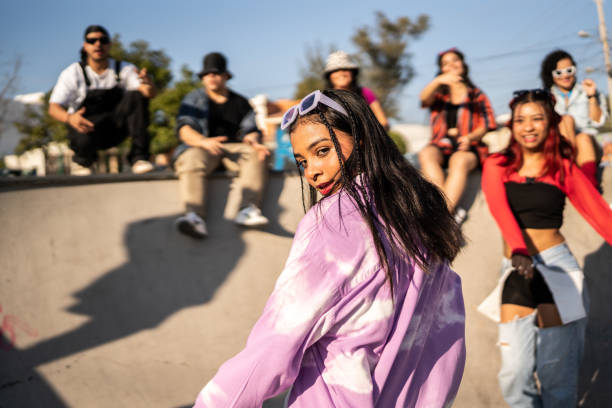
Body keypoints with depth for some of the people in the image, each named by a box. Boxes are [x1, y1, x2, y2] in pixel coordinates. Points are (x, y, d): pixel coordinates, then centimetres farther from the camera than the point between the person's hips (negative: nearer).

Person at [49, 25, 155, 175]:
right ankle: (81, 161, 2)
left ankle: (139, 157, -23)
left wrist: (147, 83, -41)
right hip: (87, 126, -2)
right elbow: (53, 108, -10)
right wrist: (69, 118, -34)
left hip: (116, 128, 2)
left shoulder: (124, 70, 0)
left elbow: (150, 94, -14)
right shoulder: (73, 73, -4)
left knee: (136, 97, -23)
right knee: (86, 140, -39)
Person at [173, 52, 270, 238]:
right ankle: (194, 216, -57)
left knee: (255, 155, -30)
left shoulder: (240, 102, 21)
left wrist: (254, 142, -14)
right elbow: (184, 129, -1)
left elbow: (250, 130, 13)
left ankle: (247, 209, -48)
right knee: (191, 160, -36)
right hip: (201, 146, -2)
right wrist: (204, 141, -24)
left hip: (234, 147, 2)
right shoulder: (194, 99, 14)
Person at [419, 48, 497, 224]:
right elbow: (424, 98, -4)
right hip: (441, 145, 2)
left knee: (459, 160, -38)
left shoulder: (477, 95, 18)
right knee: (426, 154, -34)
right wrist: (438, 81, -25)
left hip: (468, 146, -2)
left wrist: (470, 137, -15)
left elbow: (485, 126, 8)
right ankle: (452, 210, -43)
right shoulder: (439, 93, 22)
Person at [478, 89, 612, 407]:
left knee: (556, 372, 0)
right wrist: (518, 252, -33)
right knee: (514, 373, -2)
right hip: (515, 271, 1)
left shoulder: (564, 169, 4)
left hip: (556, 265, -1)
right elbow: (500, 210, -15)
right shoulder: (497, 166, 3)